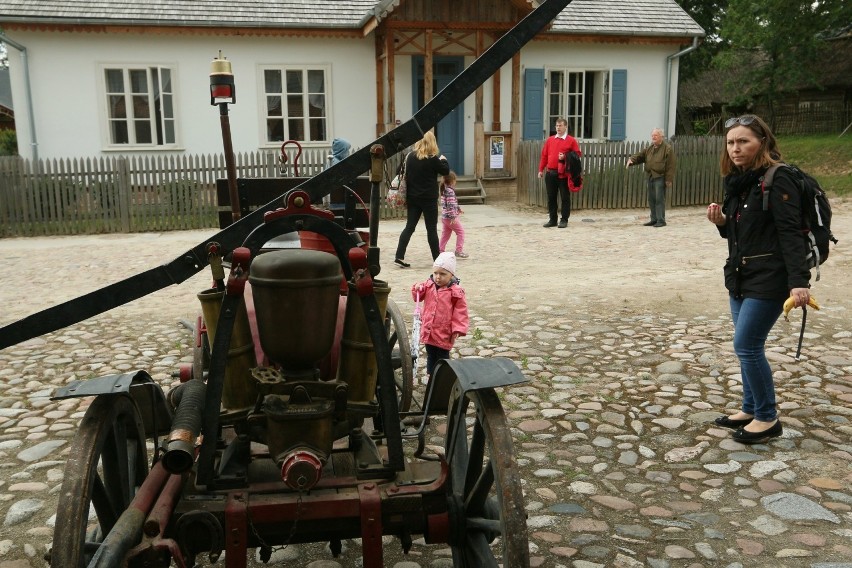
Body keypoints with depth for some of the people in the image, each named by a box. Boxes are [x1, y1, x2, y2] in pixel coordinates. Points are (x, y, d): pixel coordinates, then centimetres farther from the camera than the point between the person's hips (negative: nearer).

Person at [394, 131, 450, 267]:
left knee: (409, 227, 6)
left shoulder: (410, 156, 2)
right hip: (429, 199, -4)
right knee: (432, 229, 4)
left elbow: (406, 175, 10)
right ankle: (437, 259, 12)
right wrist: (443, 159, 15)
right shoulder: (432, 159, -13)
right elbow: (445, 171, 0)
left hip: (412, 198, 4)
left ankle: (399, 257, -2)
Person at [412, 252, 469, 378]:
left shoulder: (456, 291, -14)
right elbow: (417, 297, 14)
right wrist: (417, 290, -8)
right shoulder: (428, 286, 0)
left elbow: (460, 312, -11)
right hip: (428, 331, 5)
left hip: (444, 333, -5)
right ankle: (431, 375, 34)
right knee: (430, 356, 19)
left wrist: (458, 329, -16)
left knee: (442, 357, 9)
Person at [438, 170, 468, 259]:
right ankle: (459, 251, -2)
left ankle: (440, 250, 17)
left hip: (444, 216, 9)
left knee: (446, 233, 16)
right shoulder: (450, 191, -18)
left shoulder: (443, 190, 11)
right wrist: (453, 217, -24)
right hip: (450, 216, -9)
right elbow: (451, 205, -23)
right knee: (460, 232, 1)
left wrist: (458, 209, 34)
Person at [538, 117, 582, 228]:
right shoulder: (550, 140, 12)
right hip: (550, 173, 4)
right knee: (551, 197, 8)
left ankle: (564, 220, 7)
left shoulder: (571, 140, 0)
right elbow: (544, 155, 12)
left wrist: (565, 157, -16)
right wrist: (541, 169, 7)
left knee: (565, 197, 0)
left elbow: (578, 154, -2)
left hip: (563, 174, -4)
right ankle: (552, 219, 16)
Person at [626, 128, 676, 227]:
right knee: (651, 199, 10)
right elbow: (640, 155, 14)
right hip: (650, 177, 7)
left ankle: (661, 220, -4)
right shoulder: (650, 148, 15)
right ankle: (654, 219, 18)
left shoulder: (667, 148, -7)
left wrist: (669, 180, -16)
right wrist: (631, 159, -8)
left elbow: (670, 166, -11)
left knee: (659, 199, -8)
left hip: (660, 178, -7)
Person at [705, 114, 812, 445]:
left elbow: (790, 233, -22)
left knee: (747, 346, -7)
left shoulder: (777, 179, -14)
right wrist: (721, 221, -3)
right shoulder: (737, 181, 10)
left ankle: (768, 418, 8)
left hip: (768, 279, -8)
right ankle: (751, 409, 26)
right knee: (748, 347, 14)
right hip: (740, 276, 8)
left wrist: (799, 280, -30)